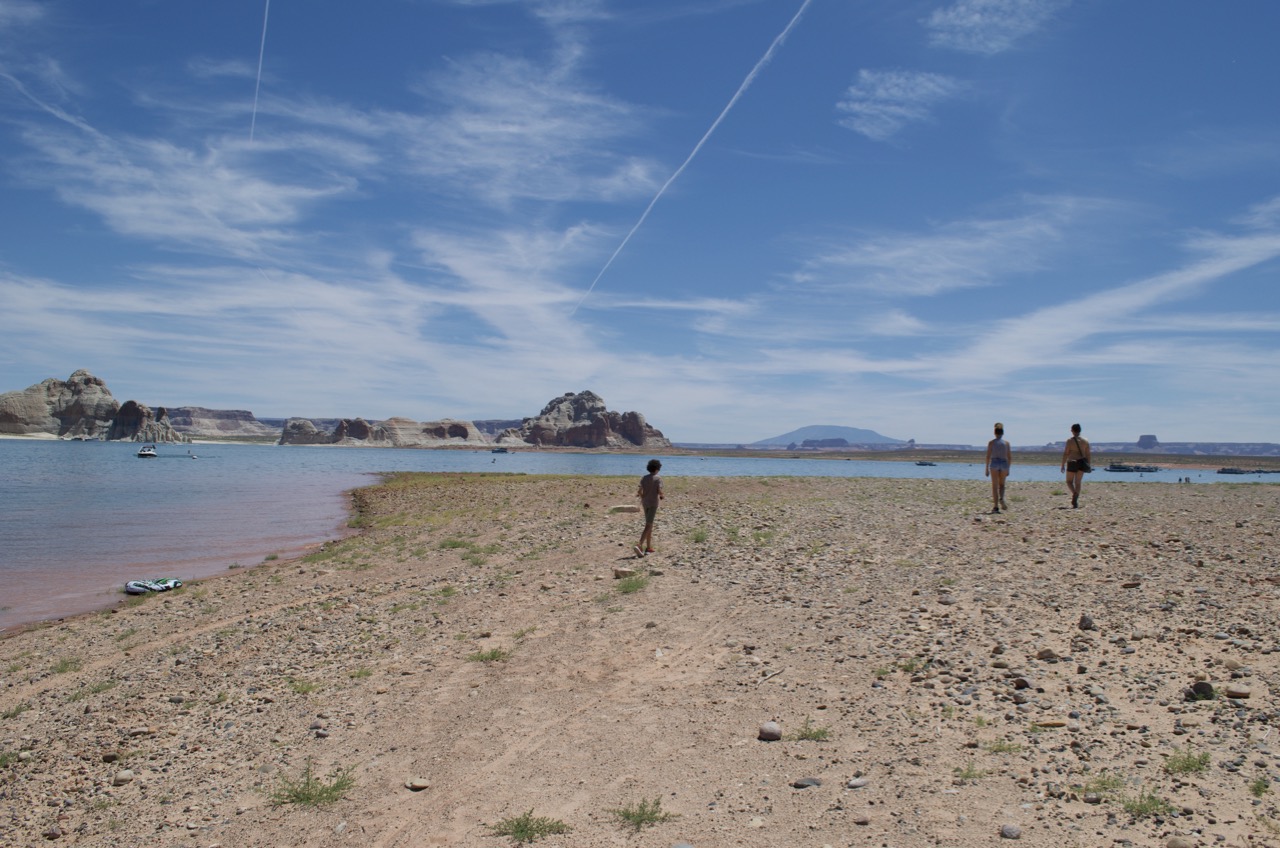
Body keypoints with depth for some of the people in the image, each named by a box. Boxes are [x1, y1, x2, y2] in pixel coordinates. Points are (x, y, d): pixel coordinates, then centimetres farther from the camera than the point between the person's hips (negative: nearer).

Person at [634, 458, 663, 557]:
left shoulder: (644, 478, 7)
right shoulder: (658, 479, -7)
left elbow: (639, 491, 0)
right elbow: (659, 491, -16)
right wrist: (661, 496, 5)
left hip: (645, 503, 6)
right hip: (653, 503, -6)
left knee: (649, 524, 17)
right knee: (648, 525, -9)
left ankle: (648, 547, 20)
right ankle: (640, 545, -23)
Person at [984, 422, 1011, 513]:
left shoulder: (991, 442, 0)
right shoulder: (1006, 443, 6)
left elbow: (988, 456, -4)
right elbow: (1010, 457, 5)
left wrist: (987, 468, 0)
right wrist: (1008, 469, 14)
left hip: (994, 463, -2)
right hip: (1004, 464, 2)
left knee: (995, 486, 2)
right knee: (1001, 484, 17)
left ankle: (996, 506, -2)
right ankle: (1001, 498, -12)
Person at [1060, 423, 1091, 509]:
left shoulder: (1070, 441, -8)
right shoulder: (1085, 441, 3)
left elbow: (1065, 454, -9)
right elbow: (1088, 454, 5)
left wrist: (1063, 465, -3)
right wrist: (1088, 465, 14)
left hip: (1072, 463, -4)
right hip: (1082, 463, 4)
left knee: (1069, 481, 10)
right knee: (1078, 482, 10)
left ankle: (1074, 493, -19)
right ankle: (1075, 502, 4)